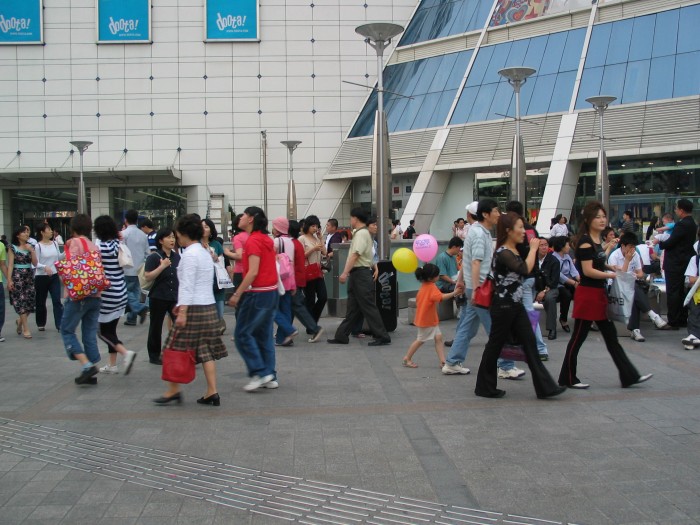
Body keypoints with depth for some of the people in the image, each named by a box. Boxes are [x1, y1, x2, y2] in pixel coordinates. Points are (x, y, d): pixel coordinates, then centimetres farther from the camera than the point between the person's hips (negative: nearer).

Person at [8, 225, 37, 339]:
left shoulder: (30, 246, 9)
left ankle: (20, 321, 28)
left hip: (29, 276, 4)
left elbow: (35, 263, 3)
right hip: (17, 276, -4)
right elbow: (10, 264, -6)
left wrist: (31, 251, -9)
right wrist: (9, 280, -12)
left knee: (30, 301, 2)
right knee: (21, 301, -5)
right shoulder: (13, 247, -2)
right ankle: (26, 329, -3)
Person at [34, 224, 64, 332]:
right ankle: (41, 324, 24)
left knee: (57, 301, -2)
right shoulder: (38, 246, -11)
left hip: (54, 276, 3)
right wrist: (45, 267, -30)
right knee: (41, 302, 9)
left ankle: (60, 324, -2)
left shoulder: (55, 243, 3)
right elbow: (35, 263, -13)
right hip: (41, 277, -3)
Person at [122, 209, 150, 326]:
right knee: (136, 292, 10)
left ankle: (140, 308, -17)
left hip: (128, 269, -5)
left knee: (127, 292, 3)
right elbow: (147, 252, 10)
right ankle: (131, 318, 13)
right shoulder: (143, 234, 6)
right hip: (140, 269, 5)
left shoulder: (124, 233, -11)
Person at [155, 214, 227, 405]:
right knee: (206, 351, 7)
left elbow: (187, 285, -17)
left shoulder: (190, 254, -12)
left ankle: (173, 391, 8)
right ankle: (212, 392, 5)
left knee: (176, 349, 2)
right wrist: (181, 304, 25)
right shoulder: (205, 252, 16)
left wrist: (183, 311, -18)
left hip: (194, 308, -9)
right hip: (209, 306, 9)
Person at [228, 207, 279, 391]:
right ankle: (270, 377, 14)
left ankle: (259, 373, -3)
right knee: (264, 335, 12)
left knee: (242, 334, -1)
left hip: (258, 293, -9)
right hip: (271, 292, 9)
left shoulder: (253, 240, -14)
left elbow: (253, 272, -22)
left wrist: (237, 294, -20)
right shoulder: (266, 239, 13)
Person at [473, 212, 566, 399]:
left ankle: (545, 387, 5)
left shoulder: (516, 251, 11)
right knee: (495, 346, 3)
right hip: (503, 307, -9)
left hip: (517, 306, 9)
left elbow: (532, 271, 16)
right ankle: (485, 387, 17)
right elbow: (525, 270, -28)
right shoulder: (502, 253, -18)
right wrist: (533, 248, -17)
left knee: (530, 344, 4)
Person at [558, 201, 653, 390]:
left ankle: (629, 376, 14)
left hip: (600, 294, 9)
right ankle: (567, 378, 10)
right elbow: (588, 270, -21)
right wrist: (611, 275, -19)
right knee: (578, 338, 0)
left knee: (611, 337, 11)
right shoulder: (585, 241, -14)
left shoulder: (598, 241, 13)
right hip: (587, 294, -9)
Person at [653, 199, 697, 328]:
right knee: (681, 292, 15)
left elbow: (670, 243, -20)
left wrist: (659, 242, -2)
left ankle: (673, 322, -3)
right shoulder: (692, 224, 10)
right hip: (685, 263, 10)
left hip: (675, 264, -10)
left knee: (672, 293, -5)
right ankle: (682, 320, 21)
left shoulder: (682, 224, -20)